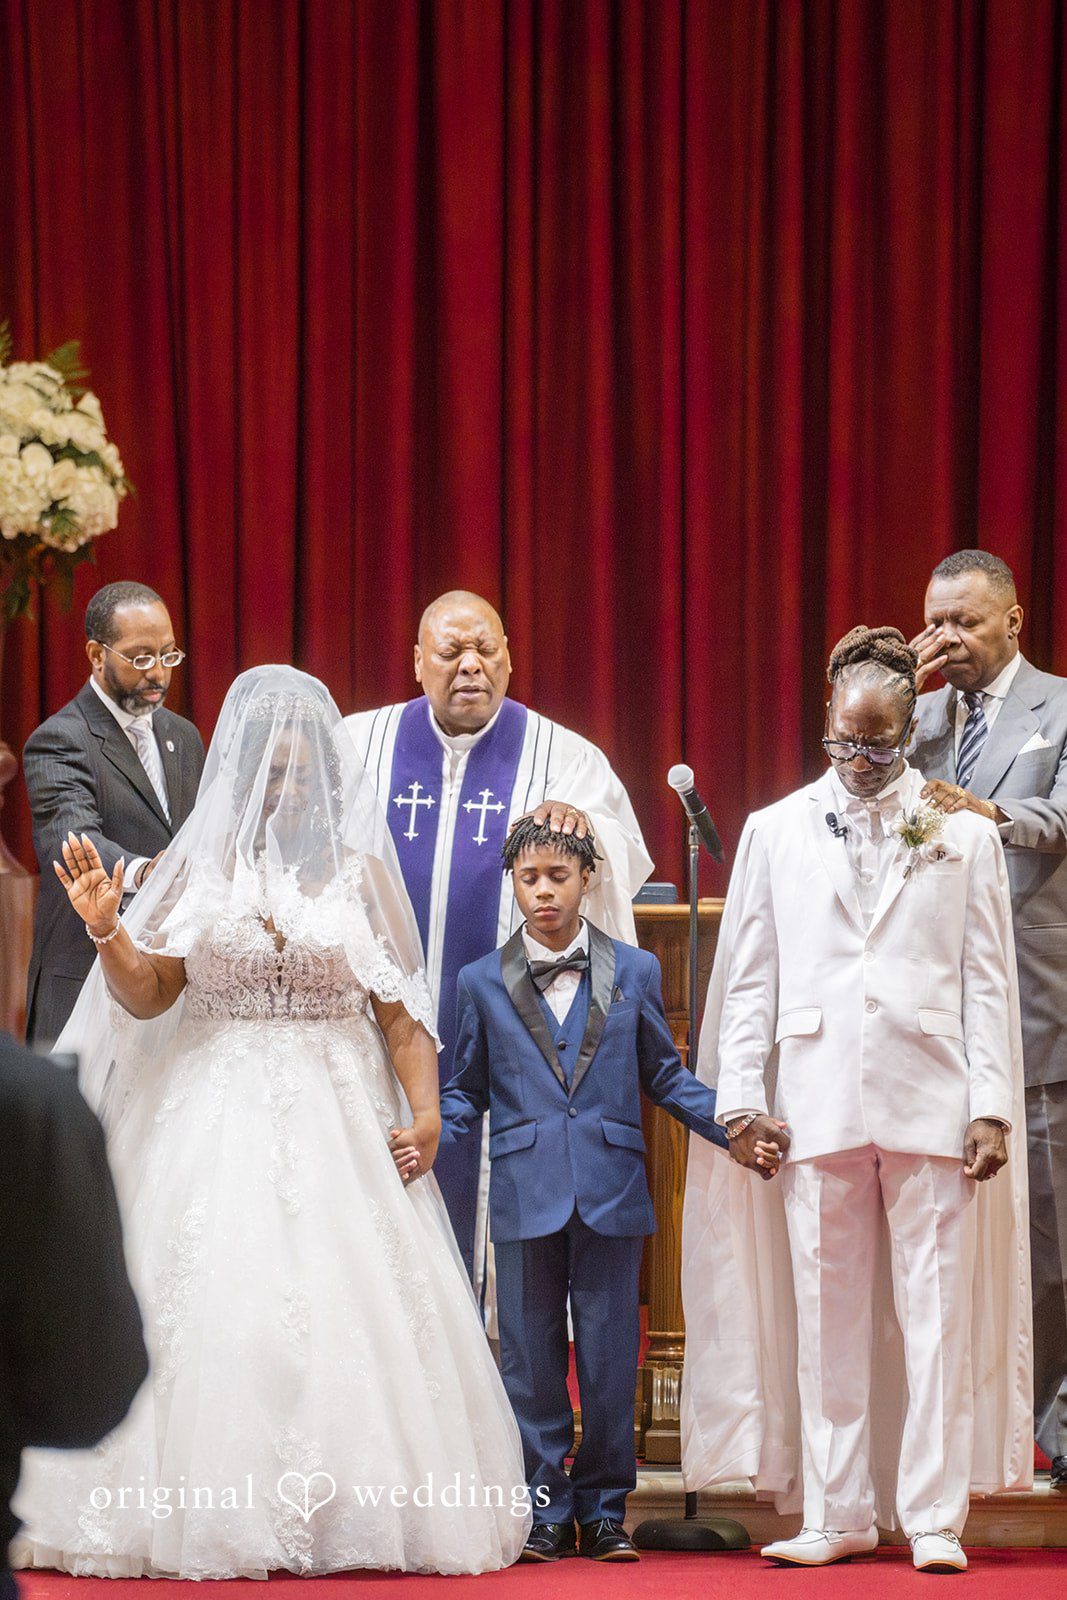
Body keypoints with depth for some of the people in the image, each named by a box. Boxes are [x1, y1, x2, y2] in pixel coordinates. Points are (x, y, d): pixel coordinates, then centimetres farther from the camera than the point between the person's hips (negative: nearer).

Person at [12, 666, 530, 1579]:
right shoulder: (202, 865, 5)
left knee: (345, 1311, -6)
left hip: (338, 1119, 0)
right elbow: (148, 995, 5)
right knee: (215, 1312, -6)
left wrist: (425, 1108, -7)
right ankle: (213, 1510, -2)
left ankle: (349, 1511, -1)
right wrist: (105, 928, -12)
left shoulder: (359, 870, 5)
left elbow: (402, 1007, 4)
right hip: (216, 1118, 0)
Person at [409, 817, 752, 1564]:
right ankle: (545, 1514, 10)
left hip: (612, 1192, 0)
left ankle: (604, 1512, 10)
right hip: (526, 1193, 0)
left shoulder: (635, 971, 9)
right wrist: (426, 1136, -6)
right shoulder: (483, 982, 9)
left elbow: (664, 1076, 12)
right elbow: (468, 1090, 13)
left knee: (610, 1361, 1)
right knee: (532, 1363, 2)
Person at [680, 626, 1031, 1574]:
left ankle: (934, 1518, 3)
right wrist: (740, 1099, 3)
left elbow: (989, 982, 5)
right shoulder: (776, 832, 11)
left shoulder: (964, 835, 8)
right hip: (817, 1103, 1)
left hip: (930, 1104, -1)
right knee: (826, 1313, 3)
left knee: (936, 1309, -2)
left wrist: (992, 1106, -2)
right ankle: (840, 1515, 10)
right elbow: (747, 979, 10)